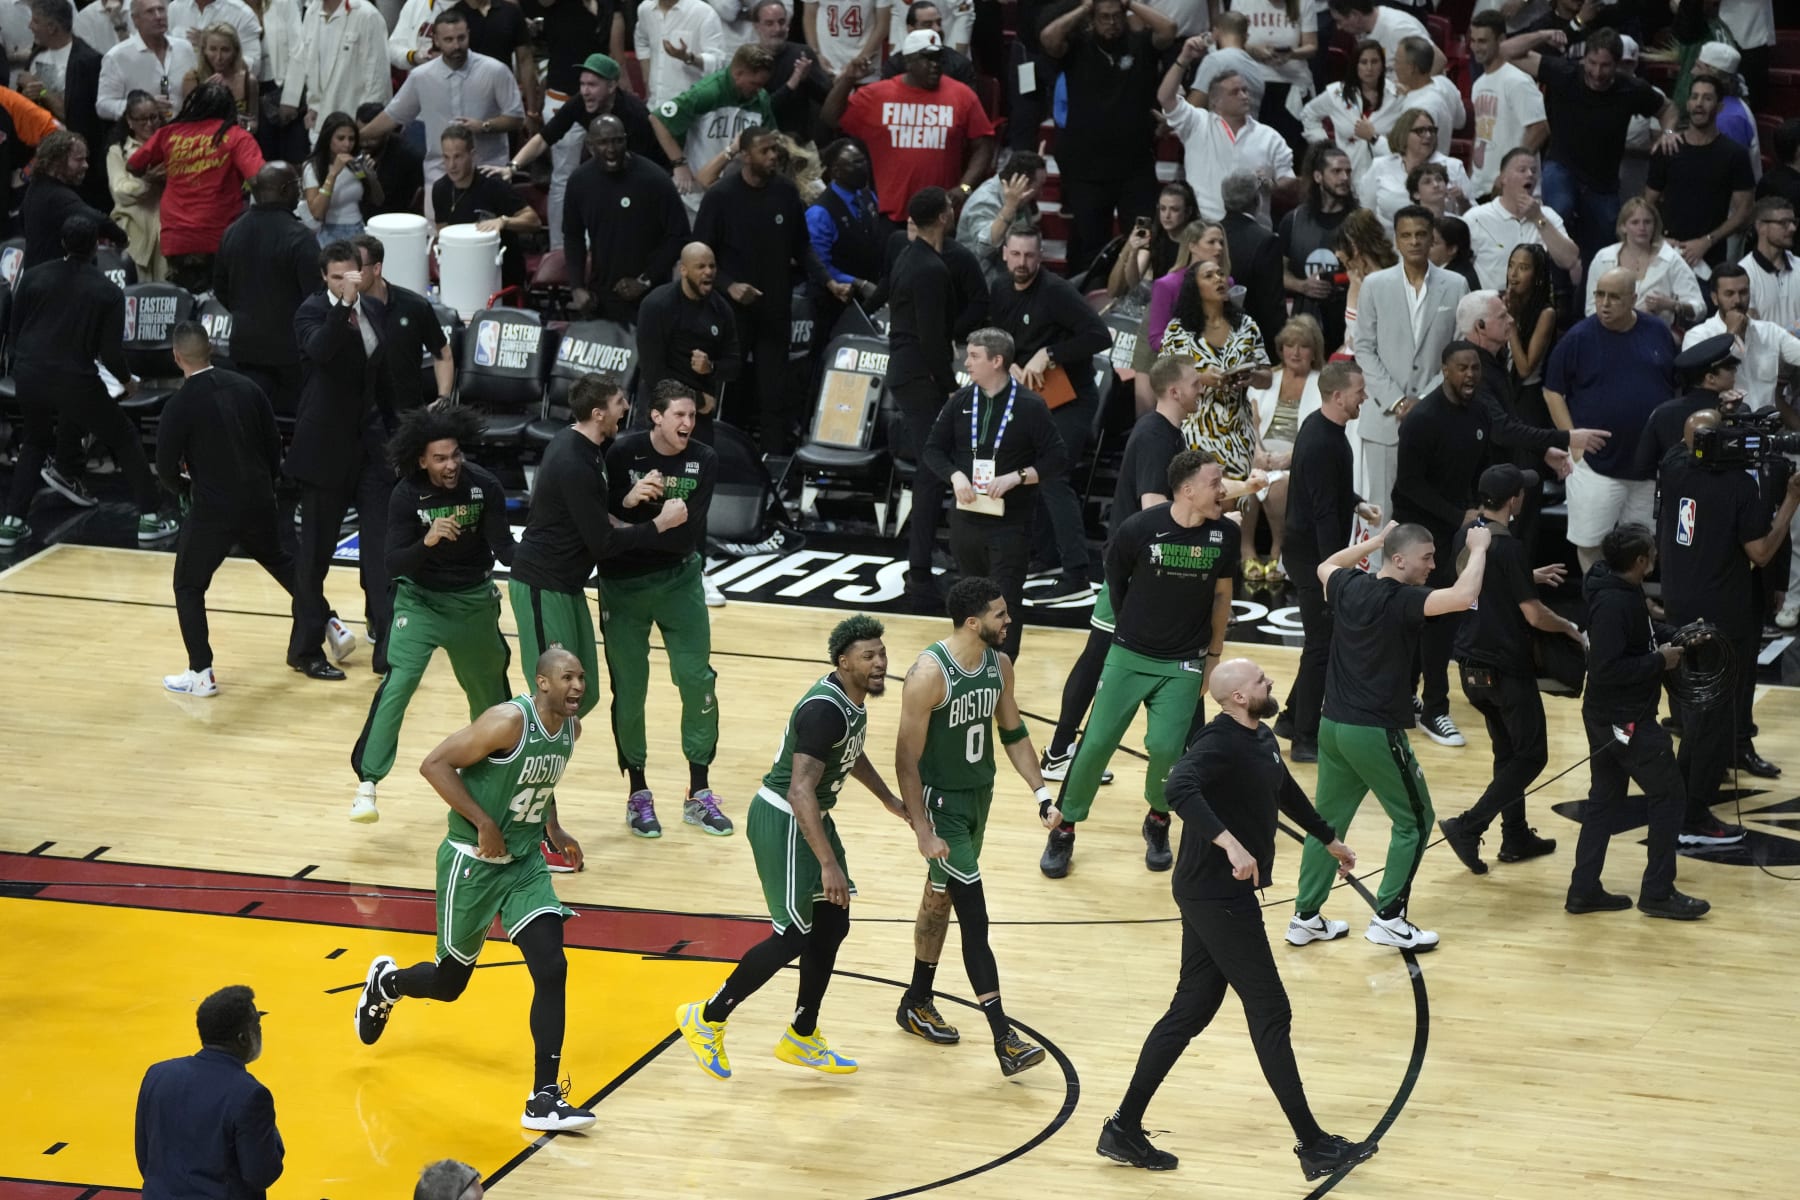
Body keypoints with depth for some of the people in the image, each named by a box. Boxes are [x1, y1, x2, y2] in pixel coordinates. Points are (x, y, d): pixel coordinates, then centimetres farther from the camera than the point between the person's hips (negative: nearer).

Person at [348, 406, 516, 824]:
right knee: (399, 682, -20)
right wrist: (427, 541, -40)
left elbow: (504, 547, -11)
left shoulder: (484, 487, -16)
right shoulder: (407, 496, -20)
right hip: (421, 601, -3)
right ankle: (367, 784, -18)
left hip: (474, 601, 3)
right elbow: (392, 565, -22)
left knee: (488, 686, 18)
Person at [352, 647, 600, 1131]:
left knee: (552, 971, -11)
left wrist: (554, 828, 9)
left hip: (525, 864, 6)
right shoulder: (509, 721, -24)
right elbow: (434, 765, -23)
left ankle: (544, 1100, -7)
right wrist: (483, 823, -24)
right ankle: (386, 982, 45)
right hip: (473, 863, -6)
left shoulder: (570, 728, 1)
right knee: (450, 982, 9)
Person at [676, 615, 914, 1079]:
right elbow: (801, 790, -34)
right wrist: (828, 865, -38)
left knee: (832, 925, 13)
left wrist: (889, 800, 33)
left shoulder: (854, 700, 3)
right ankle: (706, 1020, 9)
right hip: (783, 822, -10)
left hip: (813, 817, 10)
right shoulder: (825, 710, -28)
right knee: (794, 937, -6)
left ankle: (801, 1039, 27)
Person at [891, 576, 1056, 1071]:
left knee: (940, 897, 22)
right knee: (975, 917, -11)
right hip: (941, 801, -8)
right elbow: (906, 758, -21)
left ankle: (917, 1003, 38)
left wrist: (1042, 795, 2)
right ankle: (1004, 1039, -12)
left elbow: (1013, 734, 11)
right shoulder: (930, 673, -25)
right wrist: (922, 830, -23)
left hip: (979, 794, 8)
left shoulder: (999, 665, -2)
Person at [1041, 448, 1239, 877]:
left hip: (1183, 664, 1)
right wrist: (1131, 628, 10)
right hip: (1130, 656, -1)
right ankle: (1064, 829, 15)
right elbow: (1115, 579, 2)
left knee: (1165, 748, -11)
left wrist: (1213, 655, 10)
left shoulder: (1224, 535, -7)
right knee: (1097, 743, -2)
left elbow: (1221, 597, 7)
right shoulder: (1140, 529, -16)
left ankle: (1158, 822, 18)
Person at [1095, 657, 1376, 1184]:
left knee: (1190, 1011, 13)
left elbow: (1287, 793, 30)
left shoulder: (1262, 739, 11)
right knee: (1270, 1013, -3)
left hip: (1223, 896, 10)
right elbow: (1179, 788, -39)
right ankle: (1314, 1146, 4)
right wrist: (1230, 843, -46)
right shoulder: (1219, 743, -20)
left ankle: (1125, 1129, 18)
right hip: (1217, 898, -10)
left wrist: (1329, 839, 41)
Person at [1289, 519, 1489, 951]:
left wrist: (1374, 541, 29)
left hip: (1334, 725, 7)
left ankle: (1305, 916, 20)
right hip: (1376, 733, -7)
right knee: (1414, 821, 8)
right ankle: (1388, 918, 5)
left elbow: (1326, 566, 28)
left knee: (1328, 820, 16)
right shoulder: (1402, 601, -17)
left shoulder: (1349, 587, 3)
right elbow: (1464, 596, -31)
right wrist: (1478, 549, -15)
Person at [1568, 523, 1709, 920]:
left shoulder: (1624, 590, 4)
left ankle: (1584, 890, 21)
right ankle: (1658, 893, 9)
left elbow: (1643, 629, 20)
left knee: (1605, 799, 16)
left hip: (1607, 716, 10)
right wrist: (1660, 661, -20)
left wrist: (1675, 637, 3)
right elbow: (1607, 668, -29)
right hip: (1625, 720, -10)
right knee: (1669, 796, 2)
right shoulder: (1612, 603, -26)